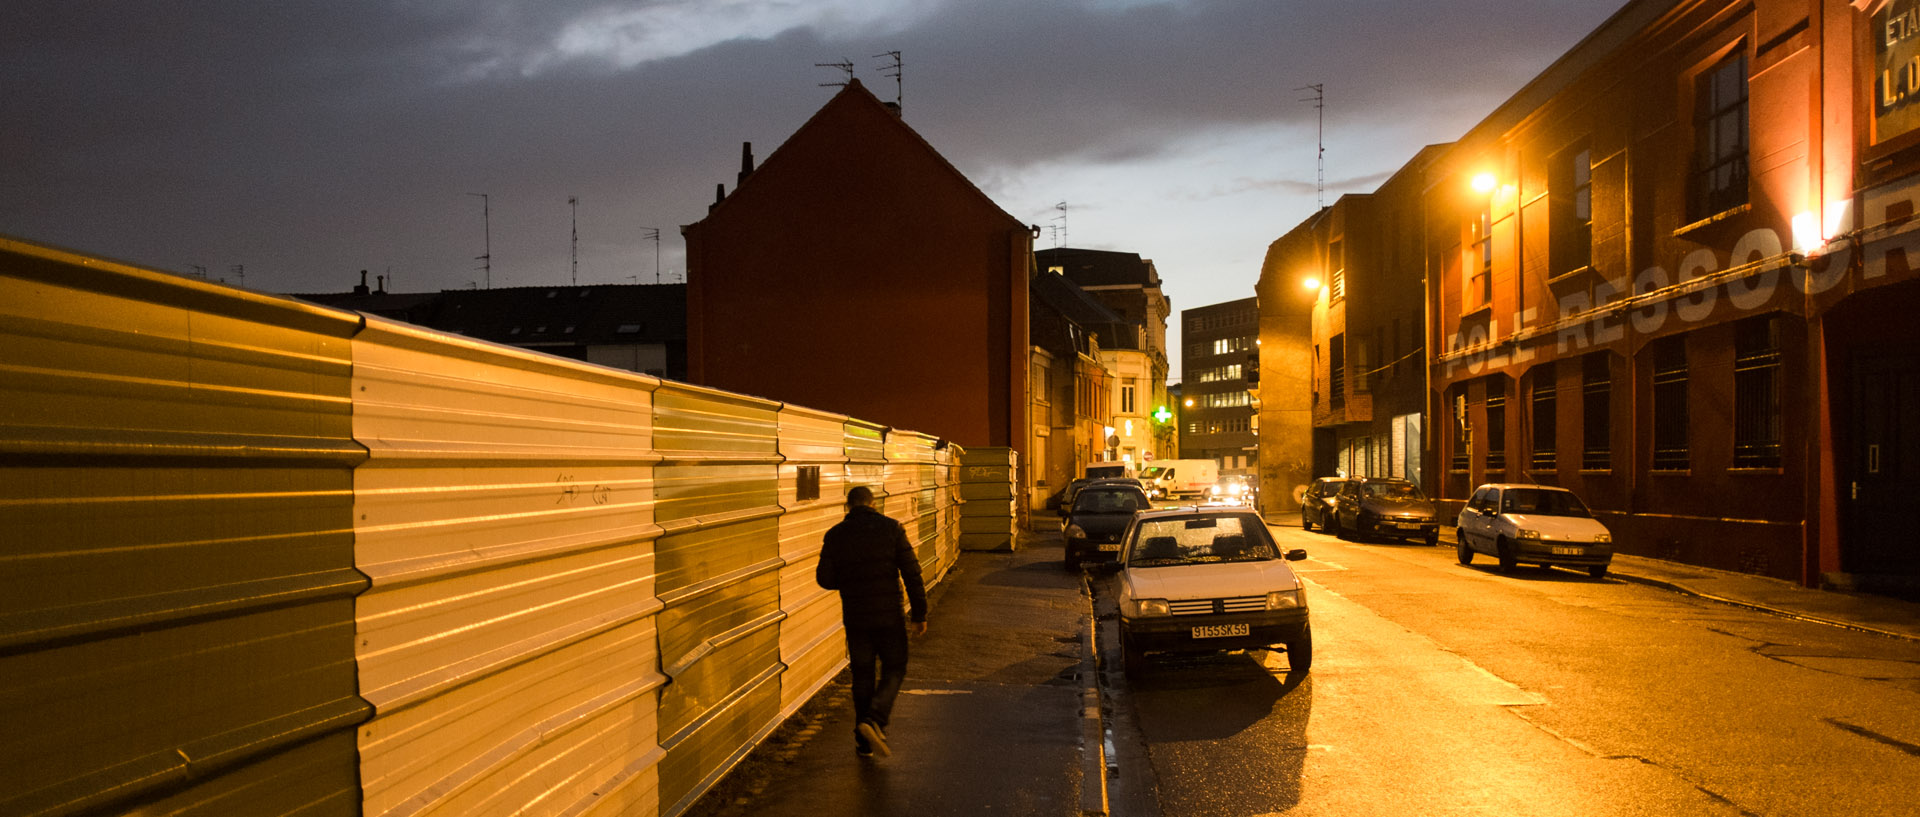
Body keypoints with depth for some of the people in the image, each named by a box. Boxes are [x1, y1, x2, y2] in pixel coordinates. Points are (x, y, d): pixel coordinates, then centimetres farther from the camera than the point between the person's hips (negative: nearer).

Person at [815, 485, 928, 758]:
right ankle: (874, 720, -11)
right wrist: (919, 614, 0)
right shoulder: (891, 528, -4)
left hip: (855, 617, 2)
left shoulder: (835, 535, 0)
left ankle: (864, 741, 16)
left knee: (862, 676, 13)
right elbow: (912, 574, -6)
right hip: (889, 615, -2)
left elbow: (825, 578, -1)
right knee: (894, 670, 12)